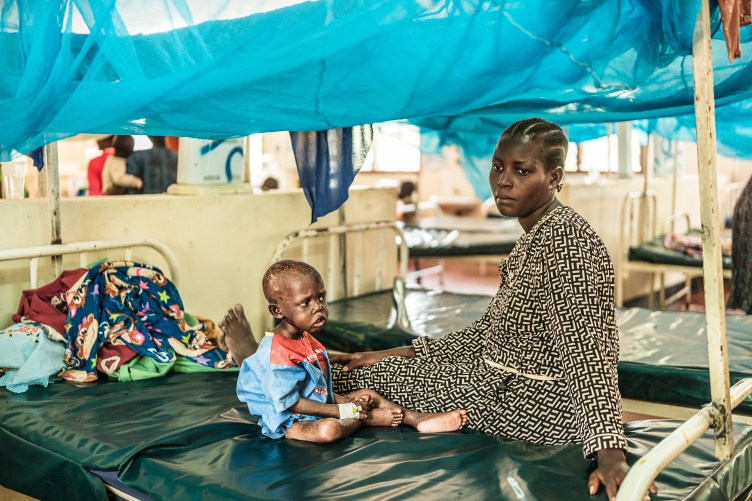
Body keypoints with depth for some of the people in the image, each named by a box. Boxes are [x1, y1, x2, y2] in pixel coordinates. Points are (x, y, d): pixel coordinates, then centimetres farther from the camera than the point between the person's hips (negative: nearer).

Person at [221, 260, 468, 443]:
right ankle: (376, 417, -10)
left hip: (319, 404, 10)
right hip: (288, 422, -10)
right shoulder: (277, 353, -27)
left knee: (368, 395, 6)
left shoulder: (306, 340, 7)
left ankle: (419, 418, 2)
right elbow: (290, 403, -26)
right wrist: (344, 411, -22)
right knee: (328, 429, -35)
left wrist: (346, 401, -1)